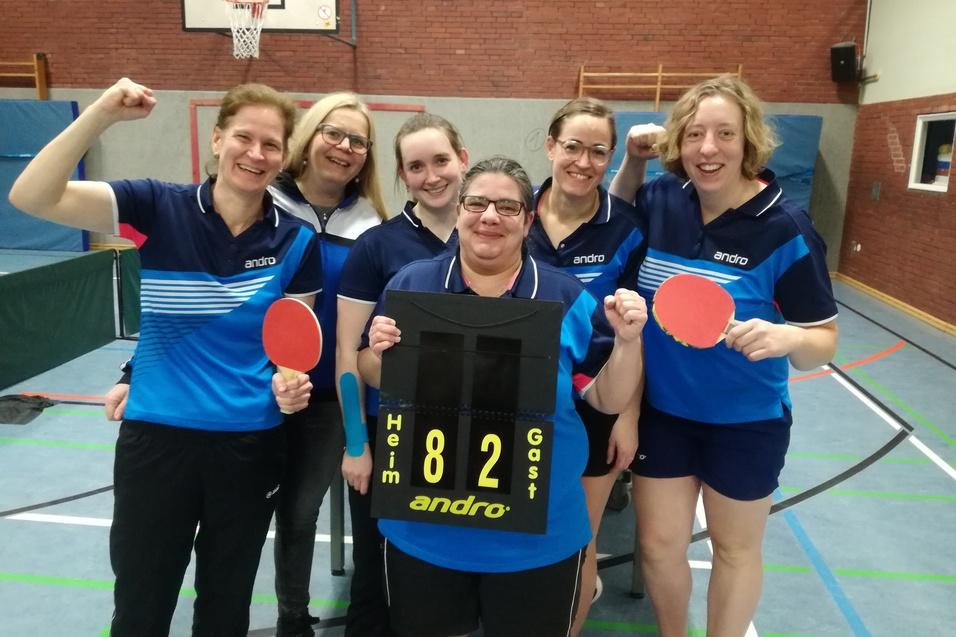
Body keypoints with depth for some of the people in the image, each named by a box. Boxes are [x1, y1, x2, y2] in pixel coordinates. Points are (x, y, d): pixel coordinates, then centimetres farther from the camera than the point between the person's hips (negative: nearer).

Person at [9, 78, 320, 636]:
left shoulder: (296, 242, -5)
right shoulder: (160, 207, -8)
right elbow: (31, 197, -17)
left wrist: (290, 383, -17)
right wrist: (103, 113, -26)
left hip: (251, 443, 1)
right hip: (157, 436, -1)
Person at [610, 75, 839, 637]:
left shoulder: (786, 230, -18)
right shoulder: (661, 202, -8)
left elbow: (824, 342, -13)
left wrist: (787, 338, -36)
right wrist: (633, 161, -5)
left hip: (746, 422, -3)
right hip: (662, 412, 3)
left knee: (735, 549, 19)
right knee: (659, 546, 15)